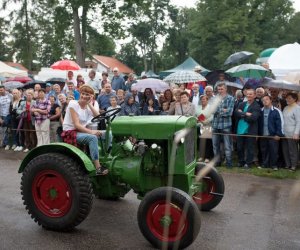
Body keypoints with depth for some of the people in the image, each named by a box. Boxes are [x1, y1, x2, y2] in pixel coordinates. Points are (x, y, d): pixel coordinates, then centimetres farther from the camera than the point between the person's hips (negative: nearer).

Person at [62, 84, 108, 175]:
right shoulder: (73, 104, -10)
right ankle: (98, 168, -37)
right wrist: (91, 131, -29)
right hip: (70, 132, -7)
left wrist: (90, 104, -9)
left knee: (106, 134, -11)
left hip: (81, 131, 7)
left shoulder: (87, 107, 9)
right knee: (92, 138, -33)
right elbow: (76, 124, -19)